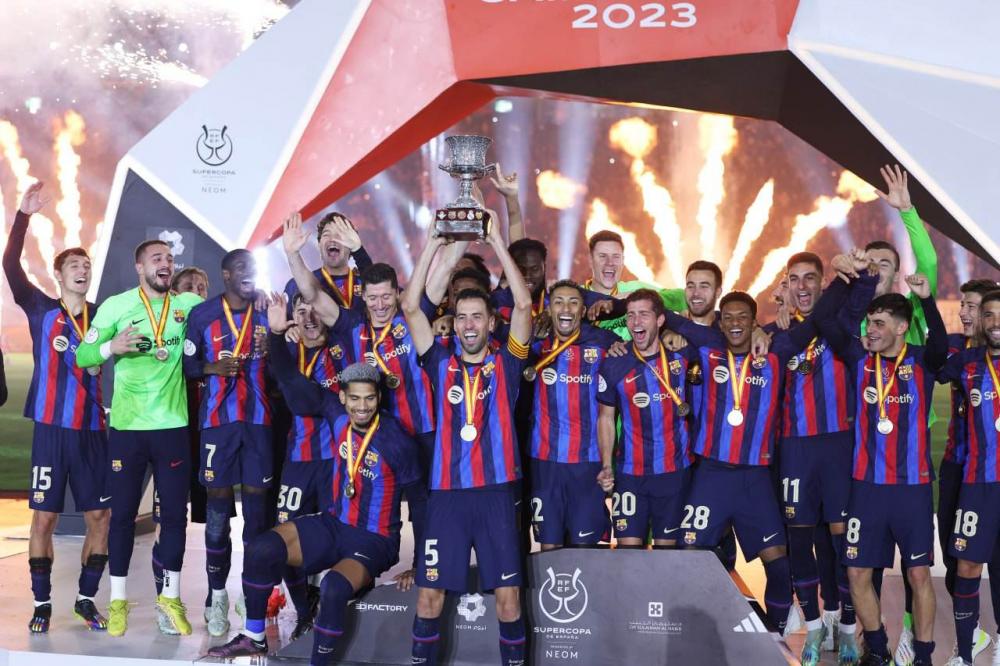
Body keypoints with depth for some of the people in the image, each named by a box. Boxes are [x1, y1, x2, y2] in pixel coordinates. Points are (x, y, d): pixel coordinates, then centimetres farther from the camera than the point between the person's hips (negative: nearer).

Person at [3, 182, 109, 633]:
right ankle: (42, 603, 13)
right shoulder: (41, 309, 2)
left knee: (100, 517, 4)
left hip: (92, 430, 2)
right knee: (44, 517, 1)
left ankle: (86, 598, 18)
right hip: (52, 428, -2)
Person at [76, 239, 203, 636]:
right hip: (127, 426, -2)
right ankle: (118, 600, 16)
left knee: (175, 513, 5)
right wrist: (111, 347, -21)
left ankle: (170, 598, 18)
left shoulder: (188, 304, 4)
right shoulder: (115, 306, -1)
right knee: (123, 513, 5)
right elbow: (82, 356, -2)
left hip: (173, 425, 2)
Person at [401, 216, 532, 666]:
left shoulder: (505, 364, 5)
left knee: (507, 595, 2)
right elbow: (411, 307, 1)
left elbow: (523, 305, -6)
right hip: (446, 493, 1)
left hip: (496, 492, -1)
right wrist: (432, 245, -2)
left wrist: (497, 243, -7)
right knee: (429, 593, 3)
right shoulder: (442, 364, 8)